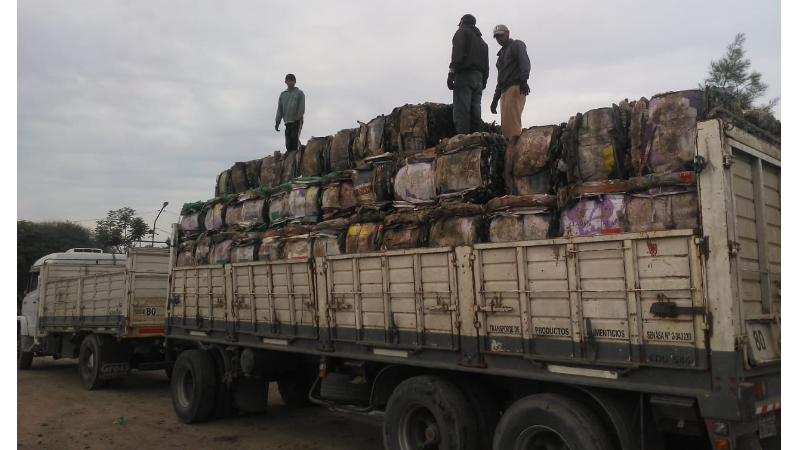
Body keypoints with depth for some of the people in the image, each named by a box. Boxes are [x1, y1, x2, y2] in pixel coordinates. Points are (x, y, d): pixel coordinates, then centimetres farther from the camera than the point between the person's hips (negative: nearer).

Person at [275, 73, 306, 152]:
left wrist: (299, 119, -14)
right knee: (288, 142, 0)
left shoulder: (299, 93, 5)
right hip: (287, 121, 4)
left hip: (297, 121, -4)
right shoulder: (283, 94, 18)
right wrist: (277, 121, 9)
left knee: (295, 137, -16)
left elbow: (302, 107, -3)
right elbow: (280, 109, 17)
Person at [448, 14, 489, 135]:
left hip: (464, 75, -7)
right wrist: (483, 83, 17)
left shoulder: (462, 32, 9)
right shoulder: (482, 41, 30)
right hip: (479, 79, 7)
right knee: (475, 115, 2)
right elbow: (486, 66, 22)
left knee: (461, 114, -16)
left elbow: (457, 54, -10)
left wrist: (451, 73, -17)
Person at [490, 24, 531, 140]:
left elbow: (525, 62, -9)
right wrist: (495, 98, 23)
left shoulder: (516, 44, 8)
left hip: (515, 88, -8)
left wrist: (524, 79, -26)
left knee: (512, 122, -21)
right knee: (505, 125, -3)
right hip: (504, 91, 8)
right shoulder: (501, 53, 31)